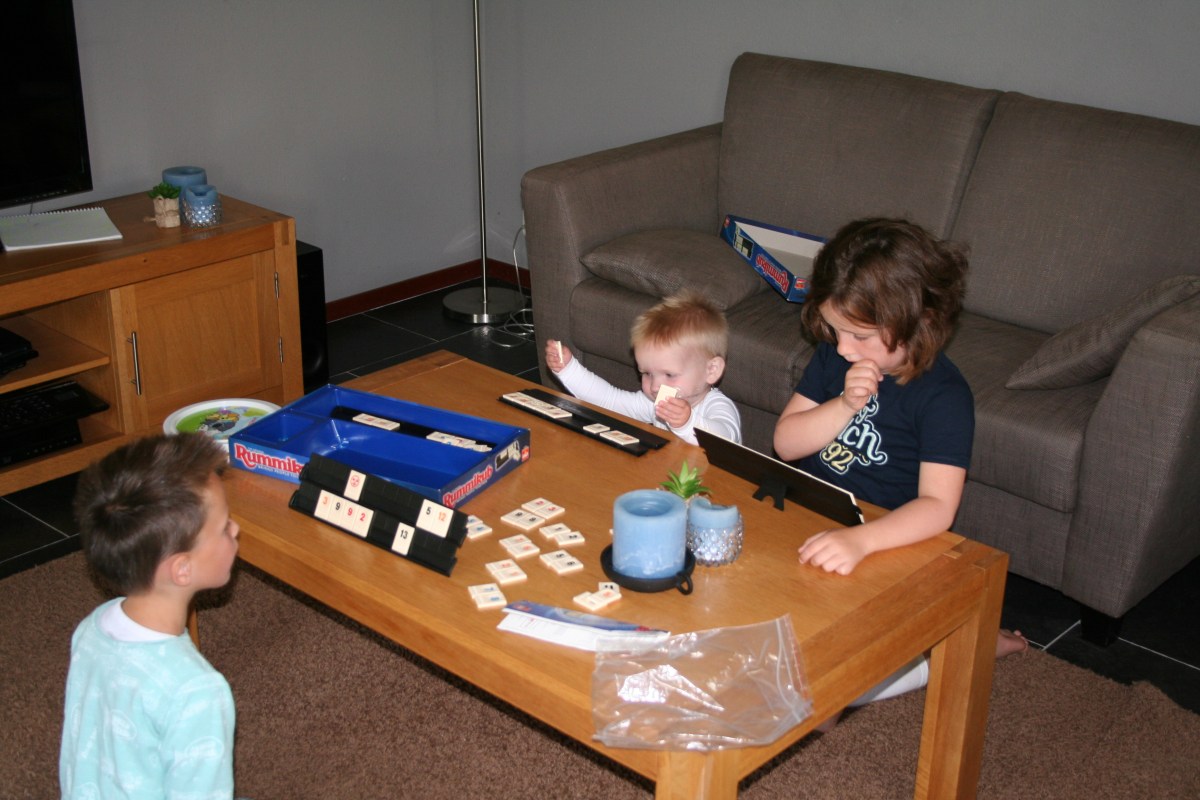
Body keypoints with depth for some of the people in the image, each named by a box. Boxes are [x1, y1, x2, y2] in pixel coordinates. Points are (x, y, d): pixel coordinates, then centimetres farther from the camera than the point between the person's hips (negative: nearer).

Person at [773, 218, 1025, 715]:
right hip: (805, 526, 7)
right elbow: (785, 443, -1)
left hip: (887, 550, -7)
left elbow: (938, 505, -28)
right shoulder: (833, 356, 1)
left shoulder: (942, 394, -18)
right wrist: (845, 405, -19)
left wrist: (860, 540, -45)